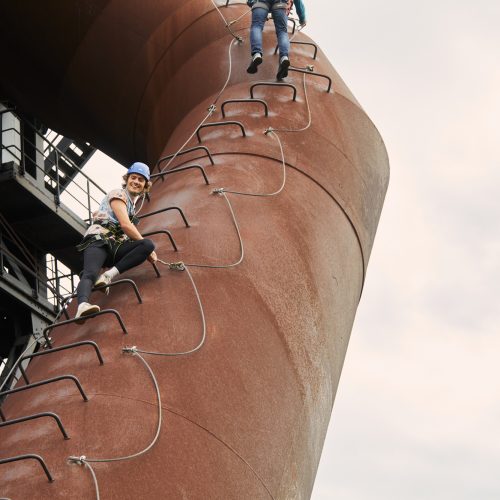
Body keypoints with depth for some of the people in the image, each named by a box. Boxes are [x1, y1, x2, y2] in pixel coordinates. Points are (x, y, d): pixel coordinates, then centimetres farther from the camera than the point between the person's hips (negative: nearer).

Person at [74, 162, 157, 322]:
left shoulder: (132, 203, 29)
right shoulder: (118, 195, 5)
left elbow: (96, 214, 43)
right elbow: (125, 225, -10)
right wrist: (147, 250, -7)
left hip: (115, 247, 7)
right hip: (98, 240, -7)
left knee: (148, 245, -20)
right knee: (90, 273, -36)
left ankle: (109, 275, -32)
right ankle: (82, 306, -65)